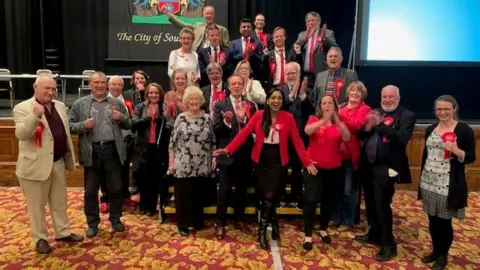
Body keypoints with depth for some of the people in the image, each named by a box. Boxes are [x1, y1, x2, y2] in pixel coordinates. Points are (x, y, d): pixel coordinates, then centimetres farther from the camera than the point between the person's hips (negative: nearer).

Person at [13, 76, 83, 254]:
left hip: (59, 162, 6)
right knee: (37, 205, 8)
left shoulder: (60, 106, 8)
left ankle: (62, 232, 31)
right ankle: (40, 239, 23)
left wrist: (70, 158, 12)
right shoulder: (22, 108, -11)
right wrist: (35, 116, -38)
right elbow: (21, 134, -23)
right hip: (35, 165, -6)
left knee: (60, 202, 17)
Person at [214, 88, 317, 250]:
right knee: (267, 195, 8)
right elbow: (244, 133, -7)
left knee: (270, 195, -3)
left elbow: (297, 141, -4)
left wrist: (307, 162, -9)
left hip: (278, 161, -1)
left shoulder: (288, 118, -4)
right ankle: (273, 223, 28)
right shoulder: (259, 115, 0)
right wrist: (228, 149, -17)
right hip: (261, 159, 1)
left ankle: (262, 231, 14)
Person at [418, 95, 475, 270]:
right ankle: (435, 251, 31)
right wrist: (421, 179, 14)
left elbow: (471, 157, -6)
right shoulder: (430, 129, 9)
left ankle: (443, 255, 24)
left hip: (449, 185, -5)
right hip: (428, 182, 5)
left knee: (444, 221, 5)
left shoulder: (464, 129, -7)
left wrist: (456, 151, -26)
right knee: (432, 220, 13)